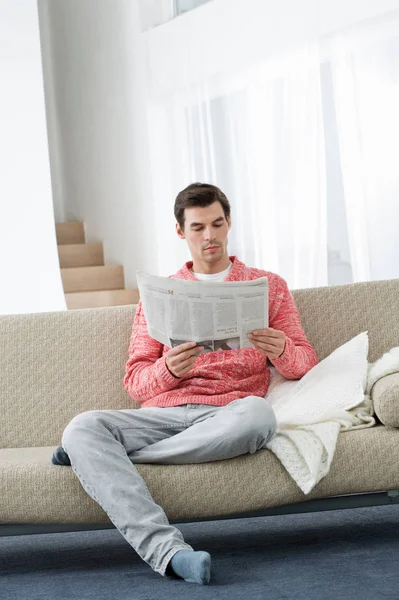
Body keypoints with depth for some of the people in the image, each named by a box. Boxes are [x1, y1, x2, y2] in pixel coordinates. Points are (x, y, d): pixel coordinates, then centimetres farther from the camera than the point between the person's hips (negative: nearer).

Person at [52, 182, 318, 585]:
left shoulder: (268, 285, 20)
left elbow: (304, 364, 14)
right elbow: (135, 381, 13)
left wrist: (282, 351, -11)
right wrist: (169, 369, -11)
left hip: (226, 415, -1)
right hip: (164, 413, 1)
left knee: (257, 412, -39)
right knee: (83, 427, -28)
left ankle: (96, 458, -25)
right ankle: (168, 549, -43)